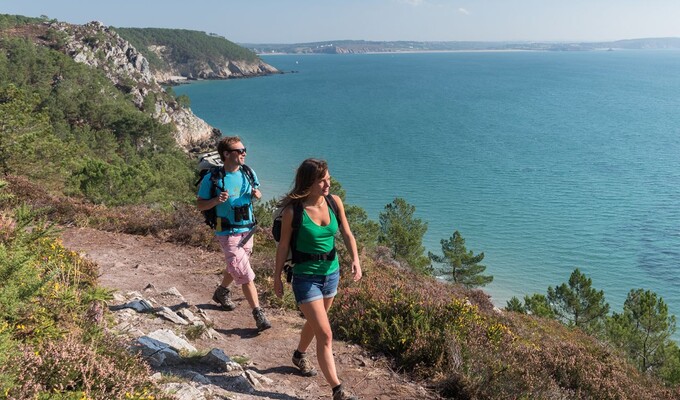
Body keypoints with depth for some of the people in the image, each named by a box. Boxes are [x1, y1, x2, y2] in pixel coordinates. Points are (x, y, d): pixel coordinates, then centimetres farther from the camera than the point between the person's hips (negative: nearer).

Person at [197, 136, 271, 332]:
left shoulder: (248, 173, 1)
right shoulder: (212, 178, -14)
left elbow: (256, 191, 17)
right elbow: (200, 205, -7)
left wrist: (257, 194, -7)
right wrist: (216, 200, -27)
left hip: (247, 229, 7)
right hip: (228, 233, -6)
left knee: (235, 267, 25)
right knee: (245, 275, -11)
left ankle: (221, 293, 51)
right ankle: (258, 314, -5)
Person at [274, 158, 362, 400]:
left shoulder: (334, 202, -6)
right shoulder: (293, 210, -18)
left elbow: (347, 234, -4)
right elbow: (283, 245, -7)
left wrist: (355, 259, -21)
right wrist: (277, 277, 0)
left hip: (331, 273, 6)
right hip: (306, 277, -5)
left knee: (315, 322, 26)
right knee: (325, 335, -7)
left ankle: (299, 356, 55)